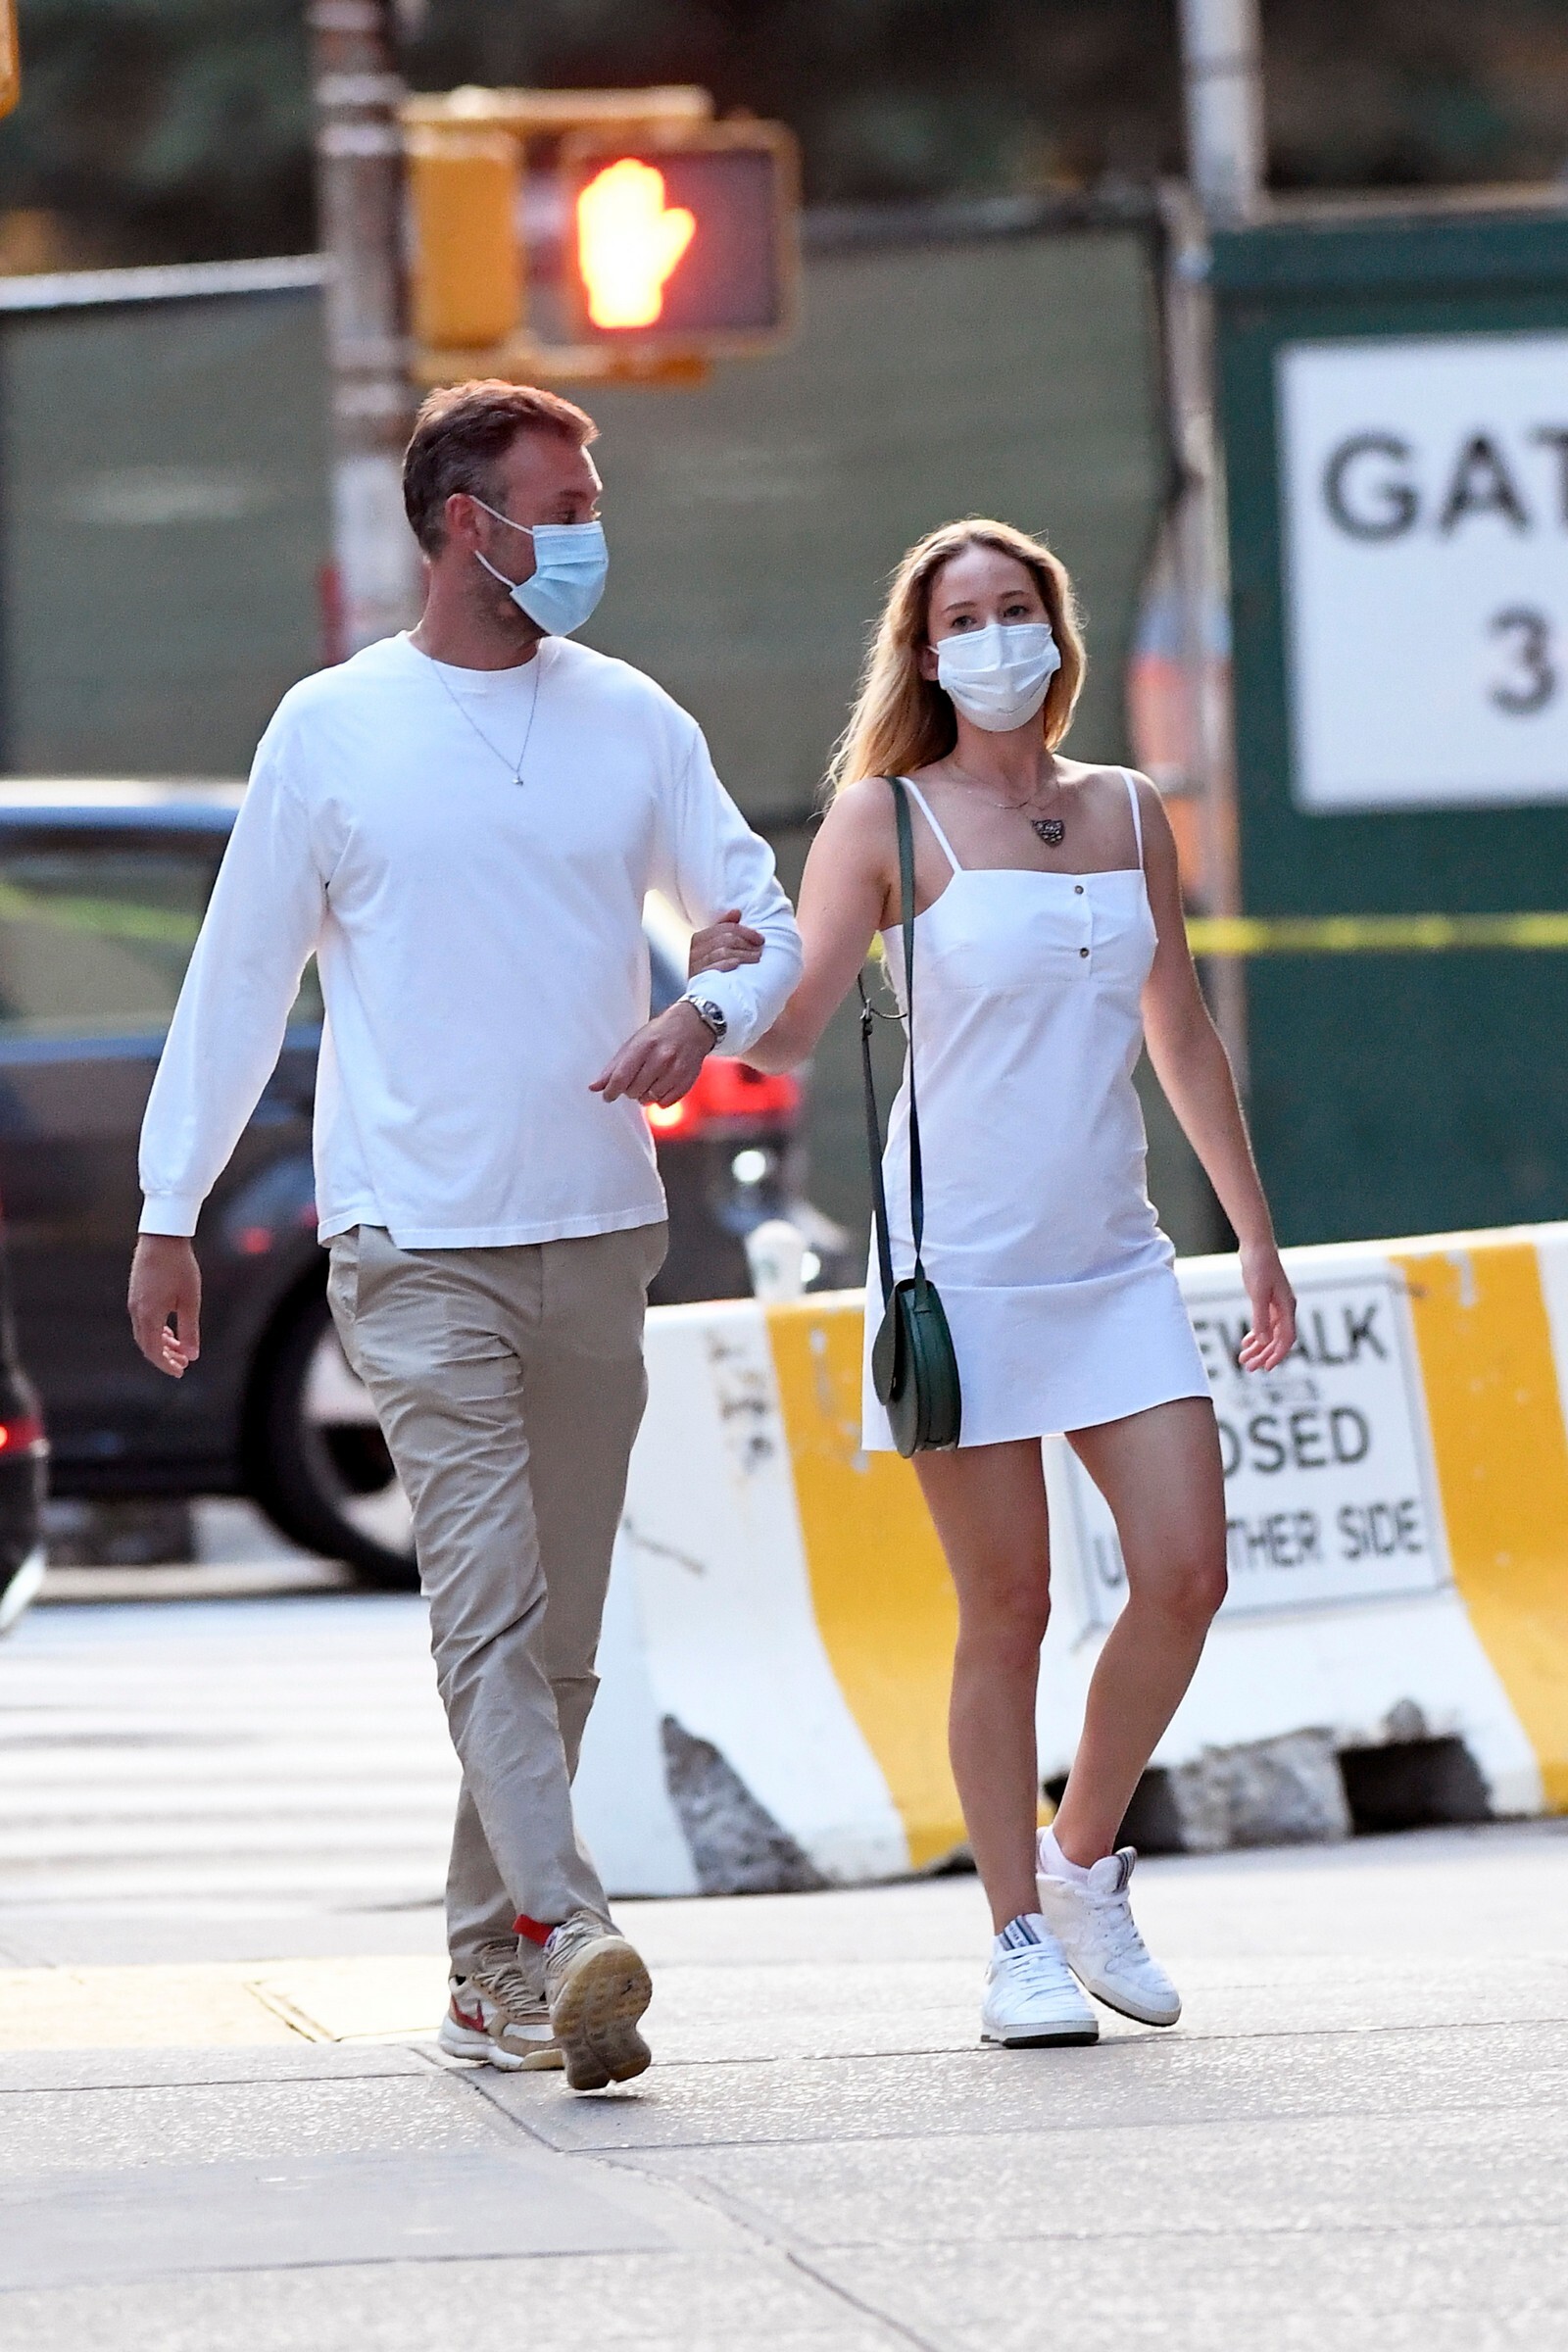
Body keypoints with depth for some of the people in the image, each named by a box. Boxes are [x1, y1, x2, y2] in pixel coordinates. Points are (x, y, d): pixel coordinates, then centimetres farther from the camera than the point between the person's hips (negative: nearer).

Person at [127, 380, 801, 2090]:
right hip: (419, 1244, -4)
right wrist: (166, 1213, 6)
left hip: (598, 1240, 4)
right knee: (488, 1602, -17)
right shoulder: (331, 731, 1)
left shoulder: (631, 723, 9)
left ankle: (490, 1971, 18)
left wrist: (709, 1016, -9)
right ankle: (567, 1943, -28)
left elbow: (760, 917, 14)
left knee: (555, 1630, 8)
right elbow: (240, 979, 6)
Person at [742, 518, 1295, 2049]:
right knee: (1007, 1608, -3)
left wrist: (1255, 1232, 21)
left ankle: (1083, 1861, 17)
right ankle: (1021, 1938, 6)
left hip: (1114, 1261, 4)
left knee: (1185, 1576, -5)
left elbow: (1181, 1034, 20)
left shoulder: (1129, 815, 11)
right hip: (962, 1266, -4)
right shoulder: (886, 819, -2)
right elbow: (785, 1026, -9)